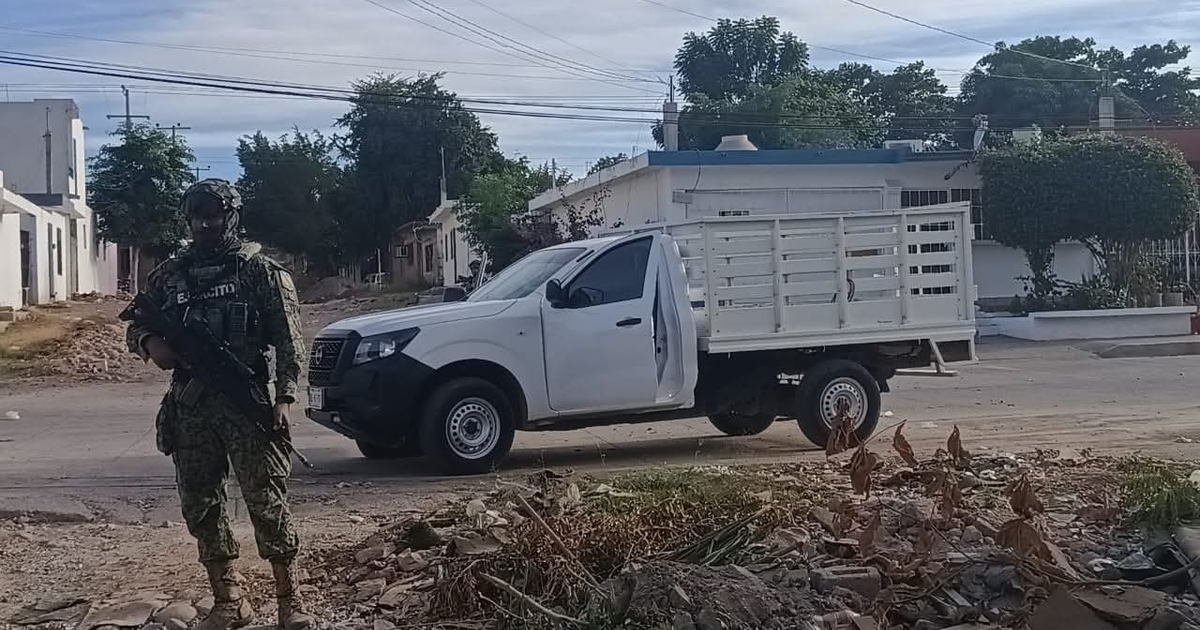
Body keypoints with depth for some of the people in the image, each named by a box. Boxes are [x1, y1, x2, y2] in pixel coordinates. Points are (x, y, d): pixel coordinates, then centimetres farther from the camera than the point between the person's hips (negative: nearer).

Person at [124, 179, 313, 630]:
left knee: (266, 501, -7)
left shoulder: (260, 271, 1)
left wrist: (284, 397, -14)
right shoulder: (169, 276, 14)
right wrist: (149, 344, -4)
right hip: (188, 405, 5)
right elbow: (136, 328, 20)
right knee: (200, 504, 7)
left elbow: (288, 340, -3)